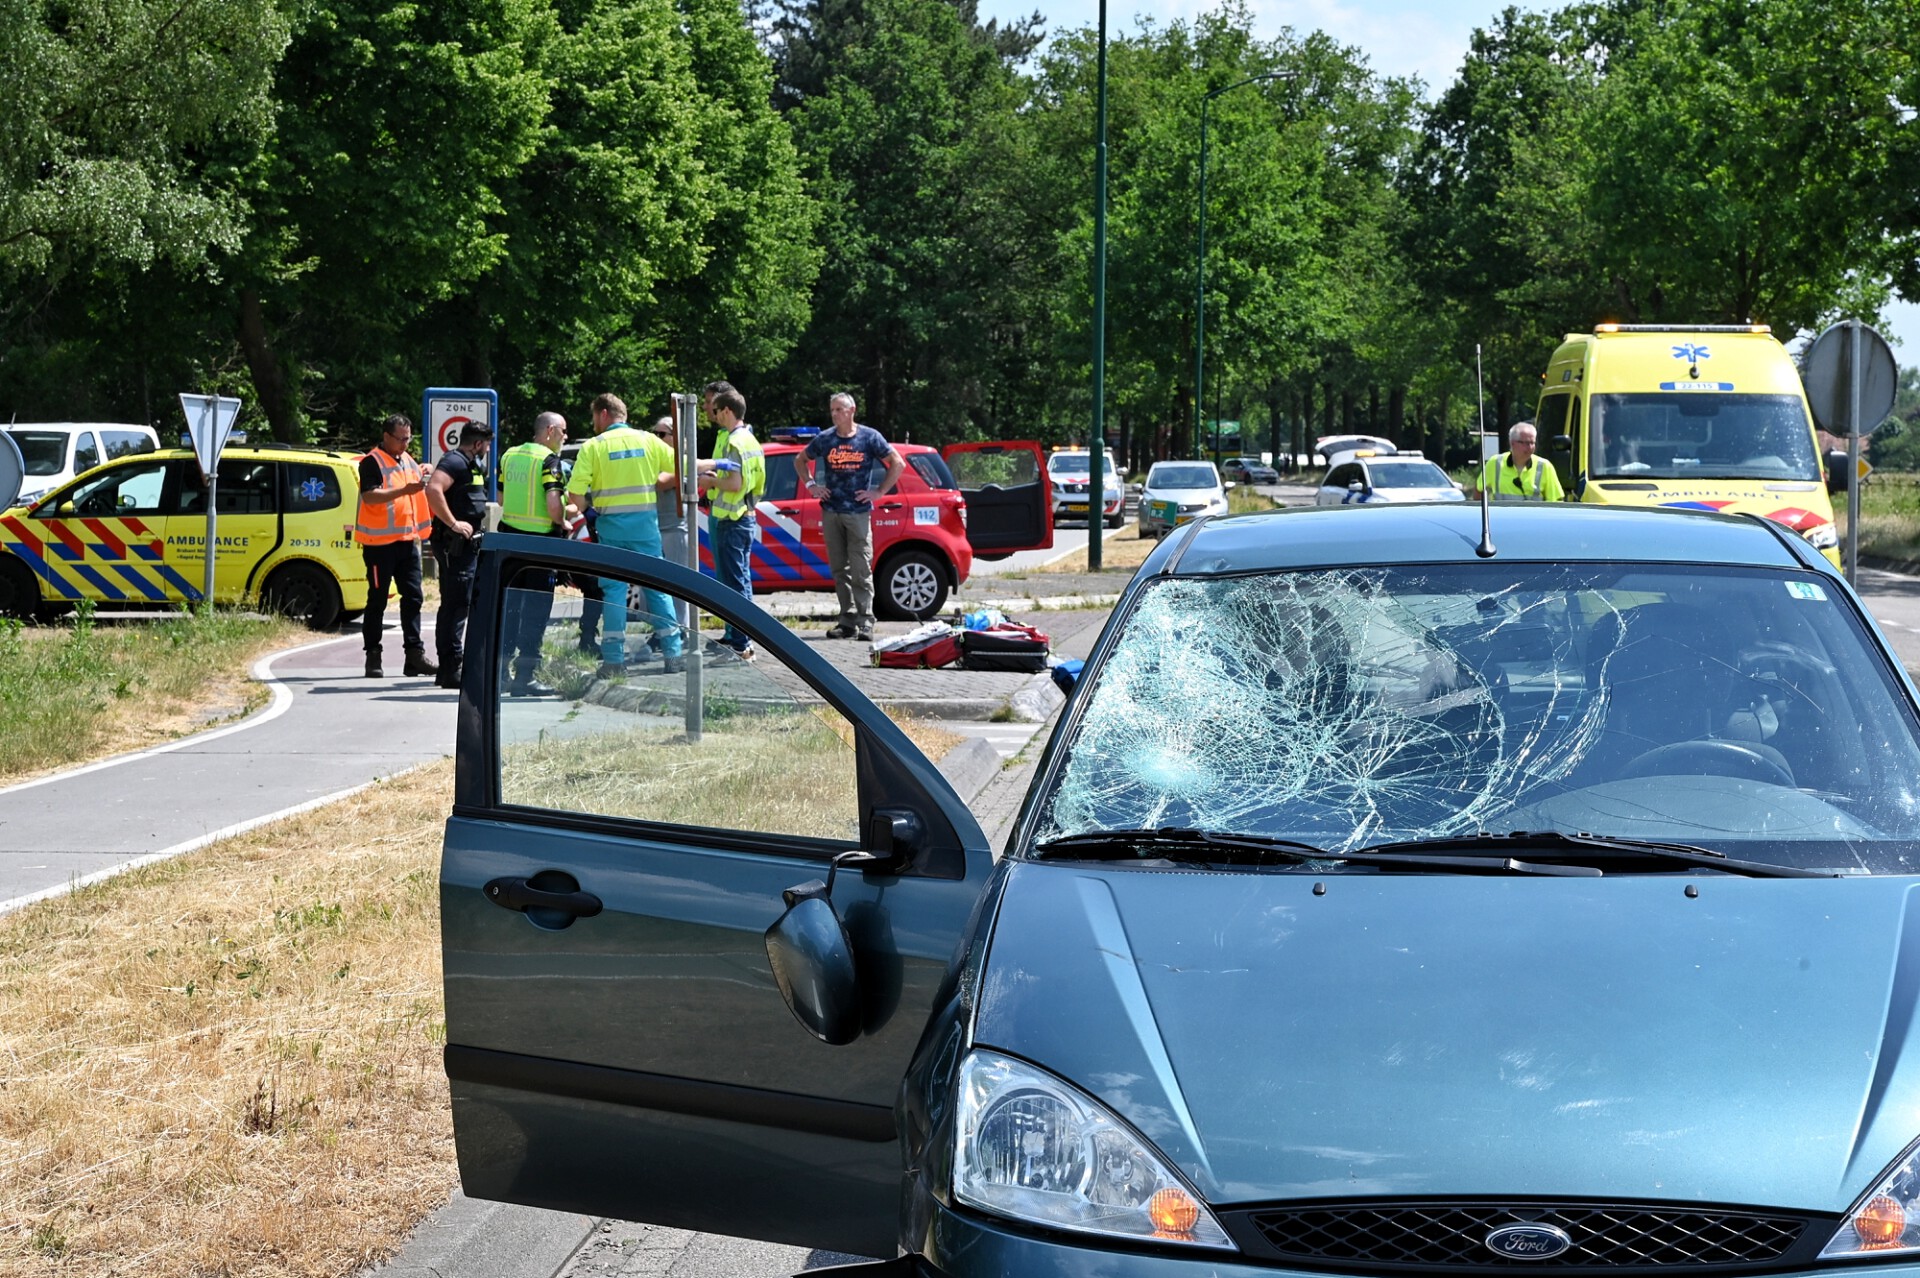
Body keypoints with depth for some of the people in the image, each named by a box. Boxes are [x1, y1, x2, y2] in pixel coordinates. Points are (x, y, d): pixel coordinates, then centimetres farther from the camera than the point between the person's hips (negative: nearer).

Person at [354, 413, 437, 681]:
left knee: (413, 597, 3)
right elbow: (369, 496, -22)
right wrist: (405, 490, -28)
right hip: (380, 542, -7)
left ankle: (415, 655, 4)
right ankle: (373, 656, 4)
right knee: (377, 600, -1)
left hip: (406, 540, 7)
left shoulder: (409, 462, 16)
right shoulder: (372, 462, -8)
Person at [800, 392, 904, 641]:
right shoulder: (825, 439, 8)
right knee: (839, 570, 6)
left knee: (861, 569, -8)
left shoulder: (869, 437, 0)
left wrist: (879, 492, -2)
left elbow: (898, 463, 3)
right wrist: (811, 485, 13)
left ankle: (865, 622, -7)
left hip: (858, 512, -4)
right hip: (831, 513, 4)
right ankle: (848, 621, 11)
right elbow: (802, 460, 25)